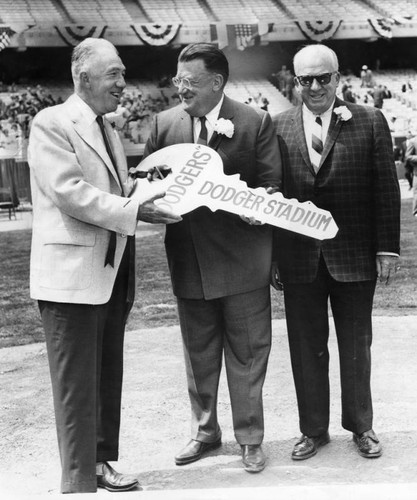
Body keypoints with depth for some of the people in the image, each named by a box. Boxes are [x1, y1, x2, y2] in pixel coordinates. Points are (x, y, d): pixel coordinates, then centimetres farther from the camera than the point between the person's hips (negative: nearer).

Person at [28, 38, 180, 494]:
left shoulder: (106, 129, 19)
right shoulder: (51, 123, -9)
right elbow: (69, 191, -19)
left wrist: (145, 194, 5)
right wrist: (133, 211, -21)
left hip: (113, 273, 9)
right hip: (72, 273, -9)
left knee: (107, 376, 16)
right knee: (77, 384, -1)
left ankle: (101, 462, 30)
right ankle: (79, 482, 8)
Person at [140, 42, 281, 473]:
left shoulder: (256, 122, -4)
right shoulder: (164, 123, 4)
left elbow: (270, 187, -4)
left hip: (242, 259, -3)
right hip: (189, 259, 3)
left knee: (246, 355, 7)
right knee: (198, 355, 16)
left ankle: (249, 438, 23)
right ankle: (204, 432, 34)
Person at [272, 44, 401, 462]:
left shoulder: (370, 122, -2)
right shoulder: (277, 127, 1)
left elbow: (386, 190, -2)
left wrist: (387, 248, -5)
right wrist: (271, 254, 0)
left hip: (355, 255, -1)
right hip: (299, 257, 1)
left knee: (356, 346, 13)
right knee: (306, 348, 10)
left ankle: (360, 426, 30)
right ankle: (313, 429, 26)